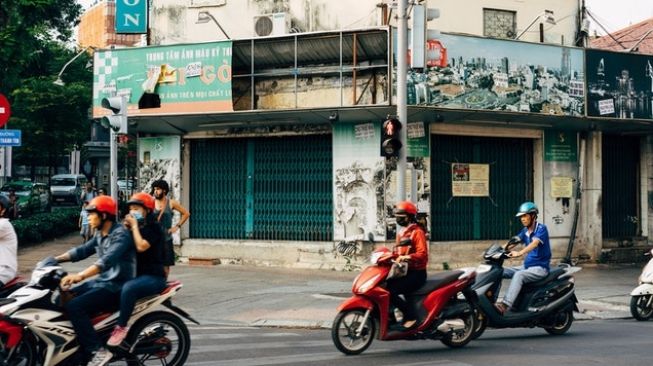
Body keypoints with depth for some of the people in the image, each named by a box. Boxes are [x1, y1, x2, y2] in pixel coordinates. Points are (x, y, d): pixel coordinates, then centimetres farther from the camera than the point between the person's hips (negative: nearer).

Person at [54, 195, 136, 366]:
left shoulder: (121, 234, -18)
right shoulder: (100, 234, 12)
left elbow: (108, 260, -33)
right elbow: (83, 250, 17)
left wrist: (80, 276, -43)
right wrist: (56, 259, 5)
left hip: (116, 287, -10)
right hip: (102, 281, 10)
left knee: (74, 307, -24)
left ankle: (98, 351, -22)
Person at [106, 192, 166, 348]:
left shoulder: (154, 227, -7)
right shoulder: (137, 228, 18)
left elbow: (141, 246, -22)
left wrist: (134, 226, -13)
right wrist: (126, 229, 2)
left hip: (153, 276, -9)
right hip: (137, 274, 9)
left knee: (128, 288, -37)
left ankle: (121, 327, -32)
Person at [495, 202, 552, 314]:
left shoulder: (541, 229, -12)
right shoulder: (525, 231, 13)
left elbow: (535, 243, -30)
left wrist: (519, 253, -46)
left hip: (540, 267, -8)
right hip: (527, 266, 8)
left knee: (518, 275, -34)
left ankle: (505, 305, -46)